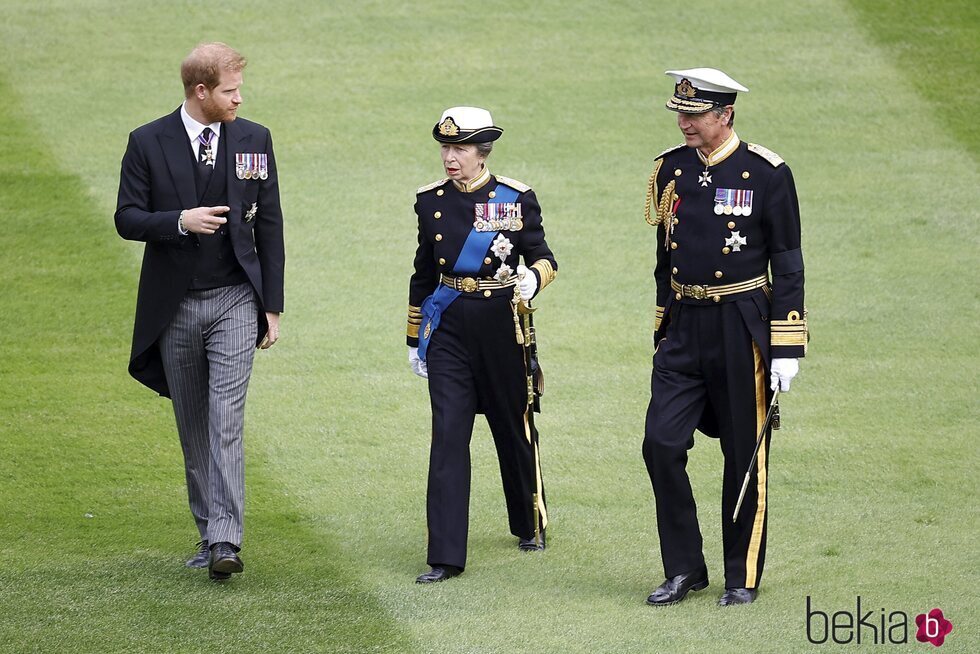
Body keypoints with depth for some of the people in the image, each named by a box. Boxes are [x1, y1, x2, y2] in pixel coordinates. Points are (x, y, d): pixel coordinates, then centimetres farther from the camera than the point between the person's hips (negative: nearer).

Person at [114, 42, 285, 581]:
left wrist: (272, 306, 3)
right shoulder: (148, 143, -2)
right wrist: (180, 221, -22)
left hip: (234, 300, -1)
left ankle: (225, 541, -19)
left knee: (226, 423, -13)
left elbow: (269, 226, 6)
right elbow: (126, 219, -3)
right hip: (174, 308, 1)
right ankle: (207, 533, 20)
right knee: (193, 429, 9)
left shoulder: (254, 140, 3)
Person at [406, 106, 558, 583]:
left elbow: (544, 259, -2)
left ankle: (530, 524, 38)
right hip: (449, 331, 1)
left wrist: (531, 279, -26)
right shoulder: (431, 201, 4)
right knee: (448, 437, -7)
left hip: (501, 326, -1)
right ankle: (446, 557, -9)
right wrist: (414, 340, 14)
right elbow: (424, 275, 11)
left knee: (513, 428, 13)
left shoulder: (516, 199, -4)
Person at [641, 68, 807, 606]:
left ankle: (743, 577, 16)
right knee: (661, 444, -5)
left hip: (741, 329, -4)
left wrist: (786, 349, -10)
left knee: (744, 456, 4)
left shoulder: (767, 174, -8)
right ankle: (684, 568, 8)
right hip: (682, 330, 4)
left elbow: (788, 268, -6)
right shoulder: (670, 169, 6)